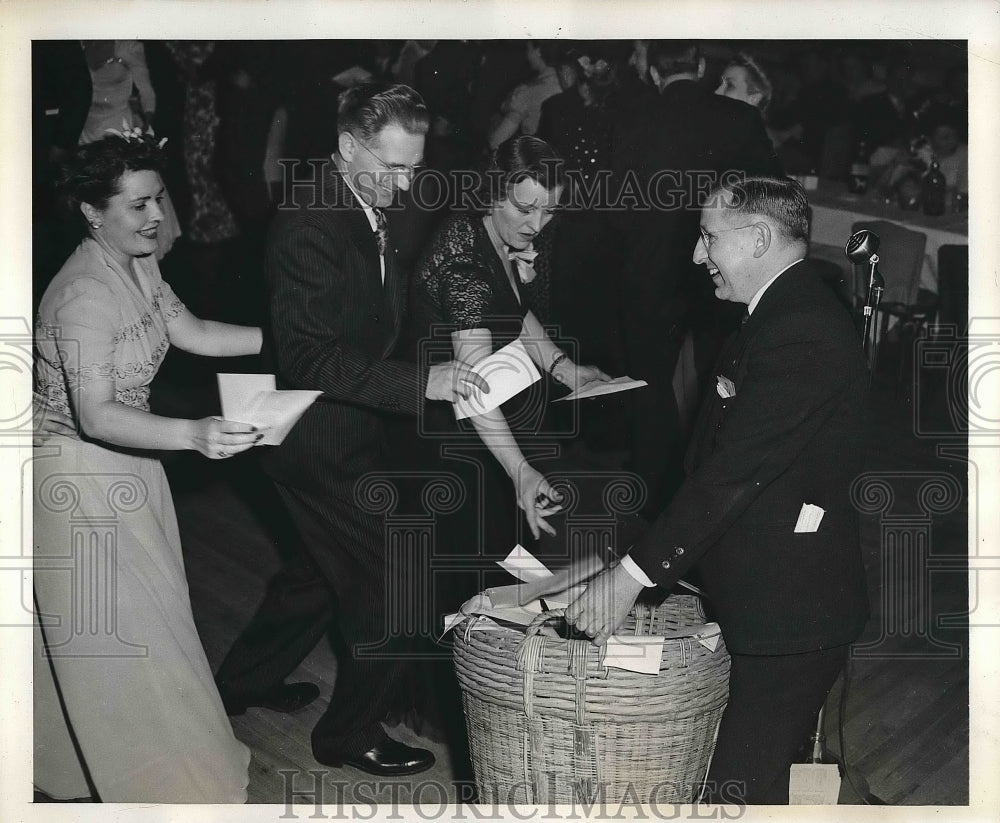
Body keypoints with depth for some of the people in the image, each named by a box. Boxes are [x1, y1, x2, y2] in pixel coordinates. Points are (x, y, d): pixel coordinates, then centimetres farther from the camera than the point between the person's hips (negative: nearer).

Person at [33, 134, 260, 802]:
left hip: (127, 463, 9)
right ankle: (163, 783, 18)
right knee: (118, 631, 3)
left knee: (139, 615, 20)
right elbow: (95, 415, -36)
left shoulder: (138, 264, 0)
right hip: (80, 475, -9)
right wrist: (193, 434, -51)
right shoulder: (85, 296, -28)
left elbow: (193, 334, 6)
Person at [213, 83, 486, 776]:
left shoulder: (373, 217, 5)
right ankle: (351, 732, 20)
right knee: (394, 587, 0)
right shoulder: (310, 230, -24)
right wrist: (420, 382, -31)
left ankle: (244, 680, 44)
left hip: (352, 435, 10)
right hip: (325, 445, -9)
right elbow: (311, 360, -28)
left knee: (329, 571, 24)